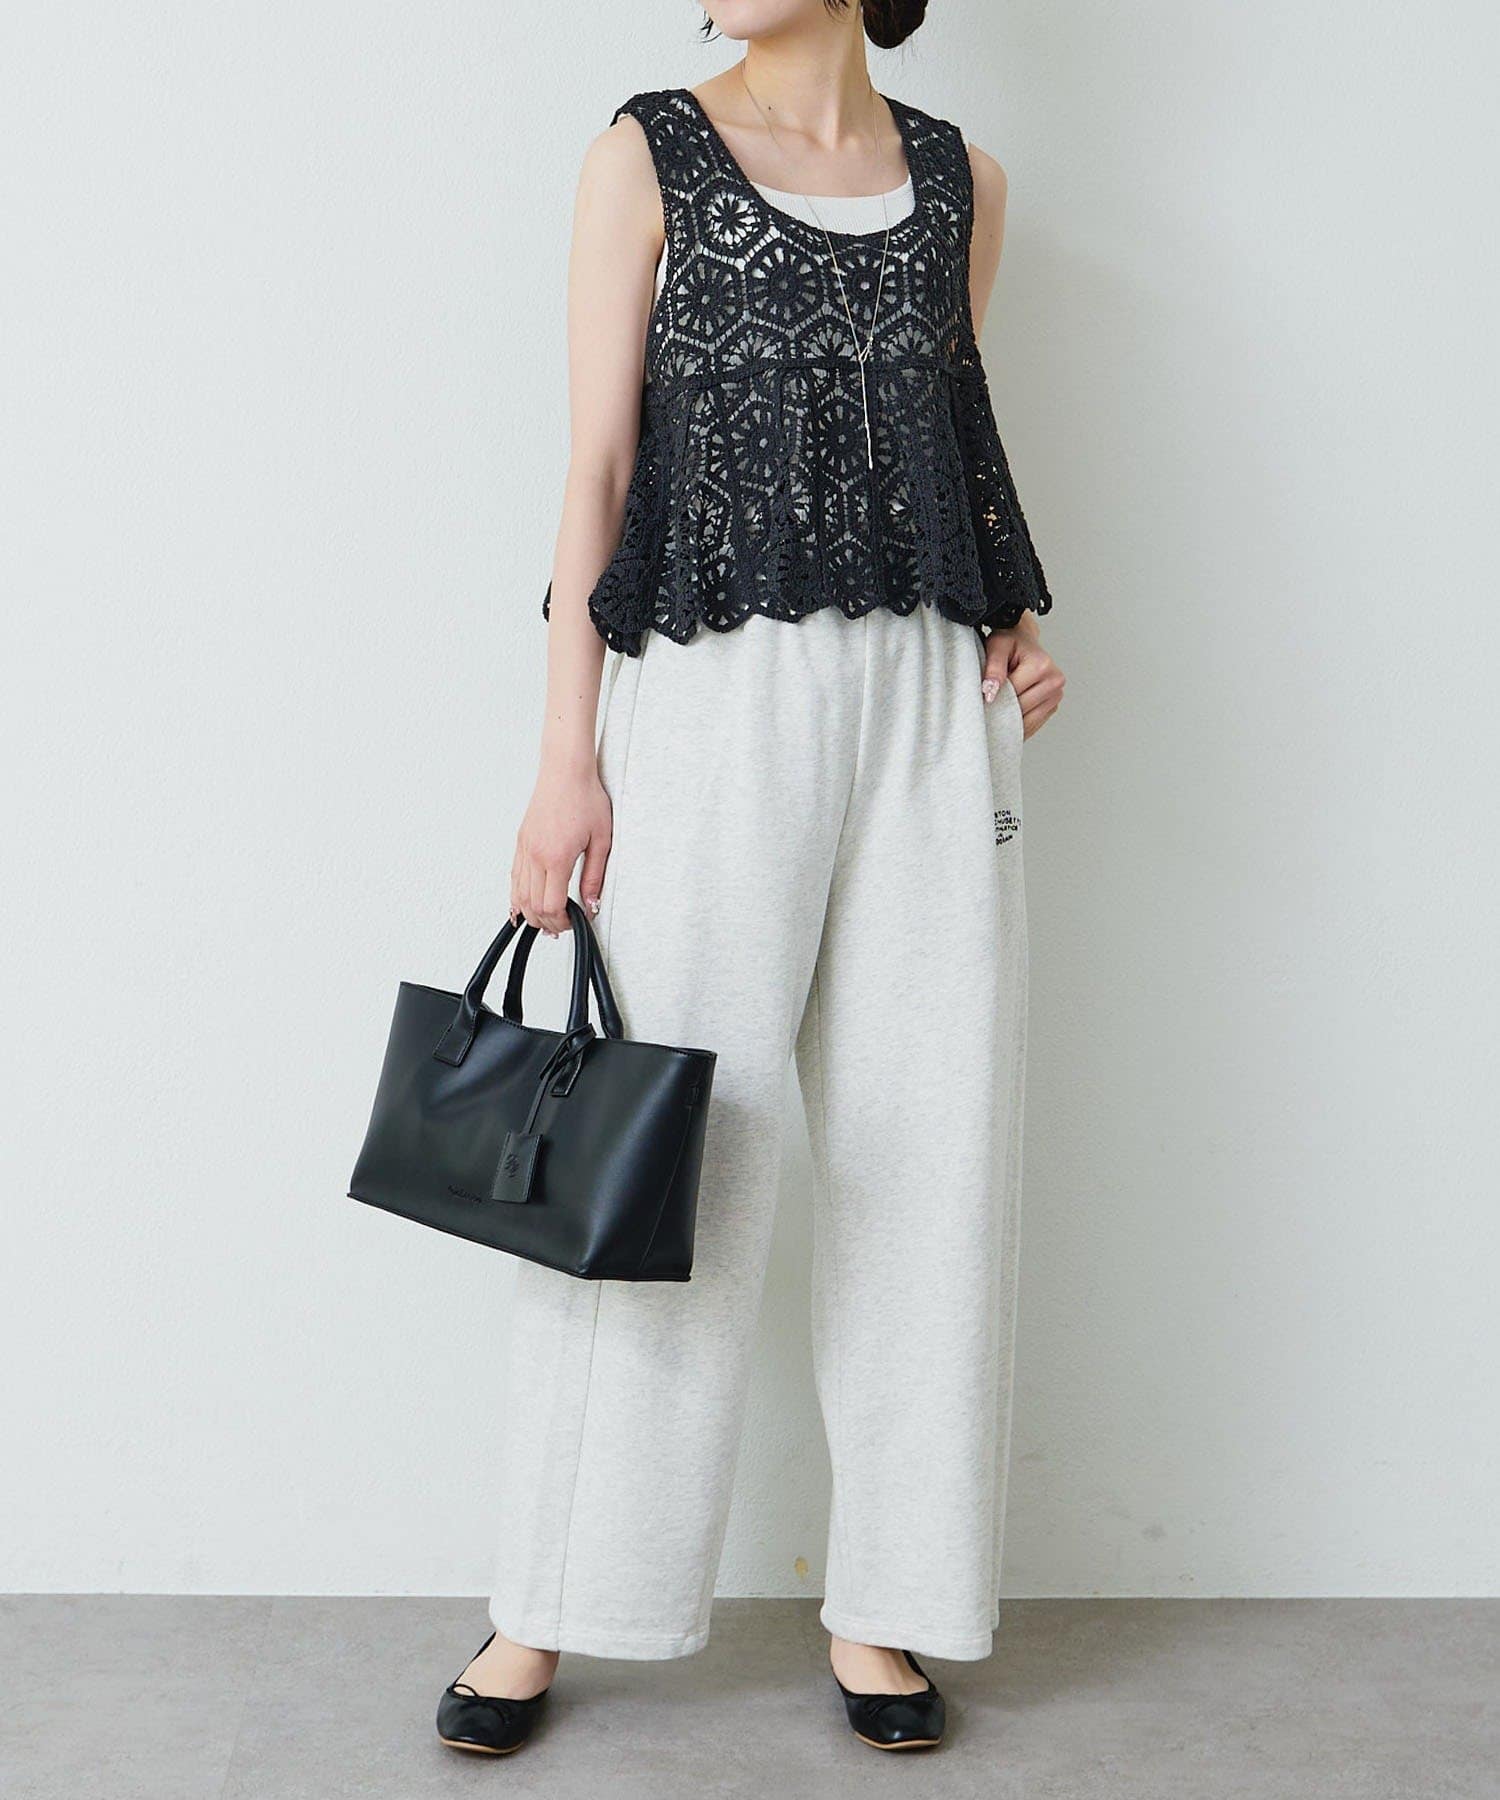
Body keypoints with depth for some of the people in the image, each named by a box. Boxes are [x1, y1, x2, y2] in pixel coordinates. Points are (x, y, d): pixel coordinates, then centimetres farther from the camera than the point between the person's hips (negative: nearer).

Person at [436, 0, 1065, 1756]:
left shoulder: (956, 179, 13)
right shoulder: (650, 155, 4)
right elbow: (598, 466, -1)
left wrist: (1013, 620, 3)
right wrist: (567, 754, -8)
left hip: (929, 704, 4)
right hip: (717, 695, -3)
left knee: (923, 1153, 4)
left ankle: (880, 1600, 19)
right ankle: (545, 1610, 15)